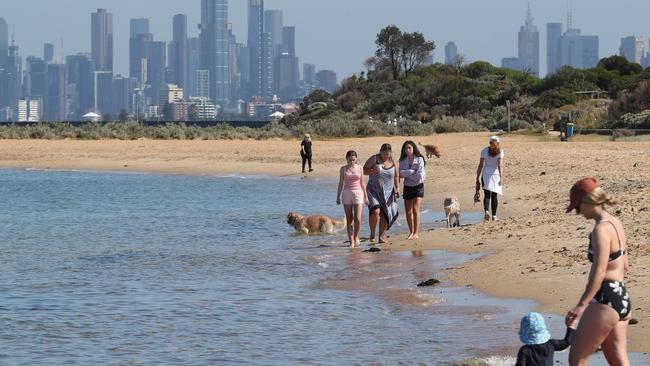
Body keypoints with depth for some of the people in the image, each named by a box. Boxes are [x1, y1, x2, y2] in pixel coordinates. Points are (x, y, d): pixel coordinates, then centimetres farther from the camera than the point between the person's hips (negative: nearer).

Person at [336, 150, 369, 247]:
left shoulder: (360, 168, 4)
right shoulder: (343, 169, 4)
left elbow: (362, 183, 10)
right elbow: (340, 183, 8)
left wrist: (366, 196, 9)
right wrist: (338, 196, 5)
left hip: (358, 193, 0)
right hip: (347, 193, 0)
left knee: (357, 219, -9)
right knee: (349, 219, 0)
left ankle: (356, 237, 14)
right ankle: (351, 241, 4)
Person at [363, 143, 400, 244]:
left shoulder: (394, 163, 4)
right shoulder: (374, 159, -2)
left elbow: (396, 177, 10)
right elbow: (364, 171, 0)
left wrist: (397, 188, -5)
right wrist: (373, 171, -19)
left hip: (388, 193, 3)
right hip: (373, 191, -3)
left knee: (385, 215, -1)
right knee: (375, 211, -21)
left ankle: (381, 236, 12)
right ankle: (372, 233, -2)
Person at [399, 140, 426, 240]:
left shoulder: (419, 159, -5)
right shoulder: (403, 161, 5)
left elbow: (420, 175, -15)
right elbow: (401, 173, -10)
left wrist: (407, 174, -8)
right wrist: (412, 172, -17)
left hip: (418, 186, -4)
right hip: (407, 187, 4)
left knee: (415, 209, -15)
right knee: (408, 212, 7)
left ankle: (416, 233, -17)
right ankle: (411, 232, 21)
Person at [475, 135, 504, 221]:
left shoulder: (484, 151, 3)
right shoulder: (500, 151, -1)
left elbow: (480, 166, 1)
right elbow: (500, 165, -12)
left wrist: (477, 179, 3)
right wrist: (501, 178, -19)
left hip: (486, 174, 0)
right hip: (496, 174, 0)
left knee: (487, 195, -3)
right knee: (494, 196, 9)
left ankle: (486, 211, -27)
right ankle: (494, 216, 11)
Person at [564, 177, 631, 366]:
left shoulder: (601, 229, -17)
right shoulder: (616, 224, 12)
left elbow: (599, 272, -26)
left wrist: (581, 305, -32)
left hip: (605, 301, -9)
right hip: (623, 299, 9)